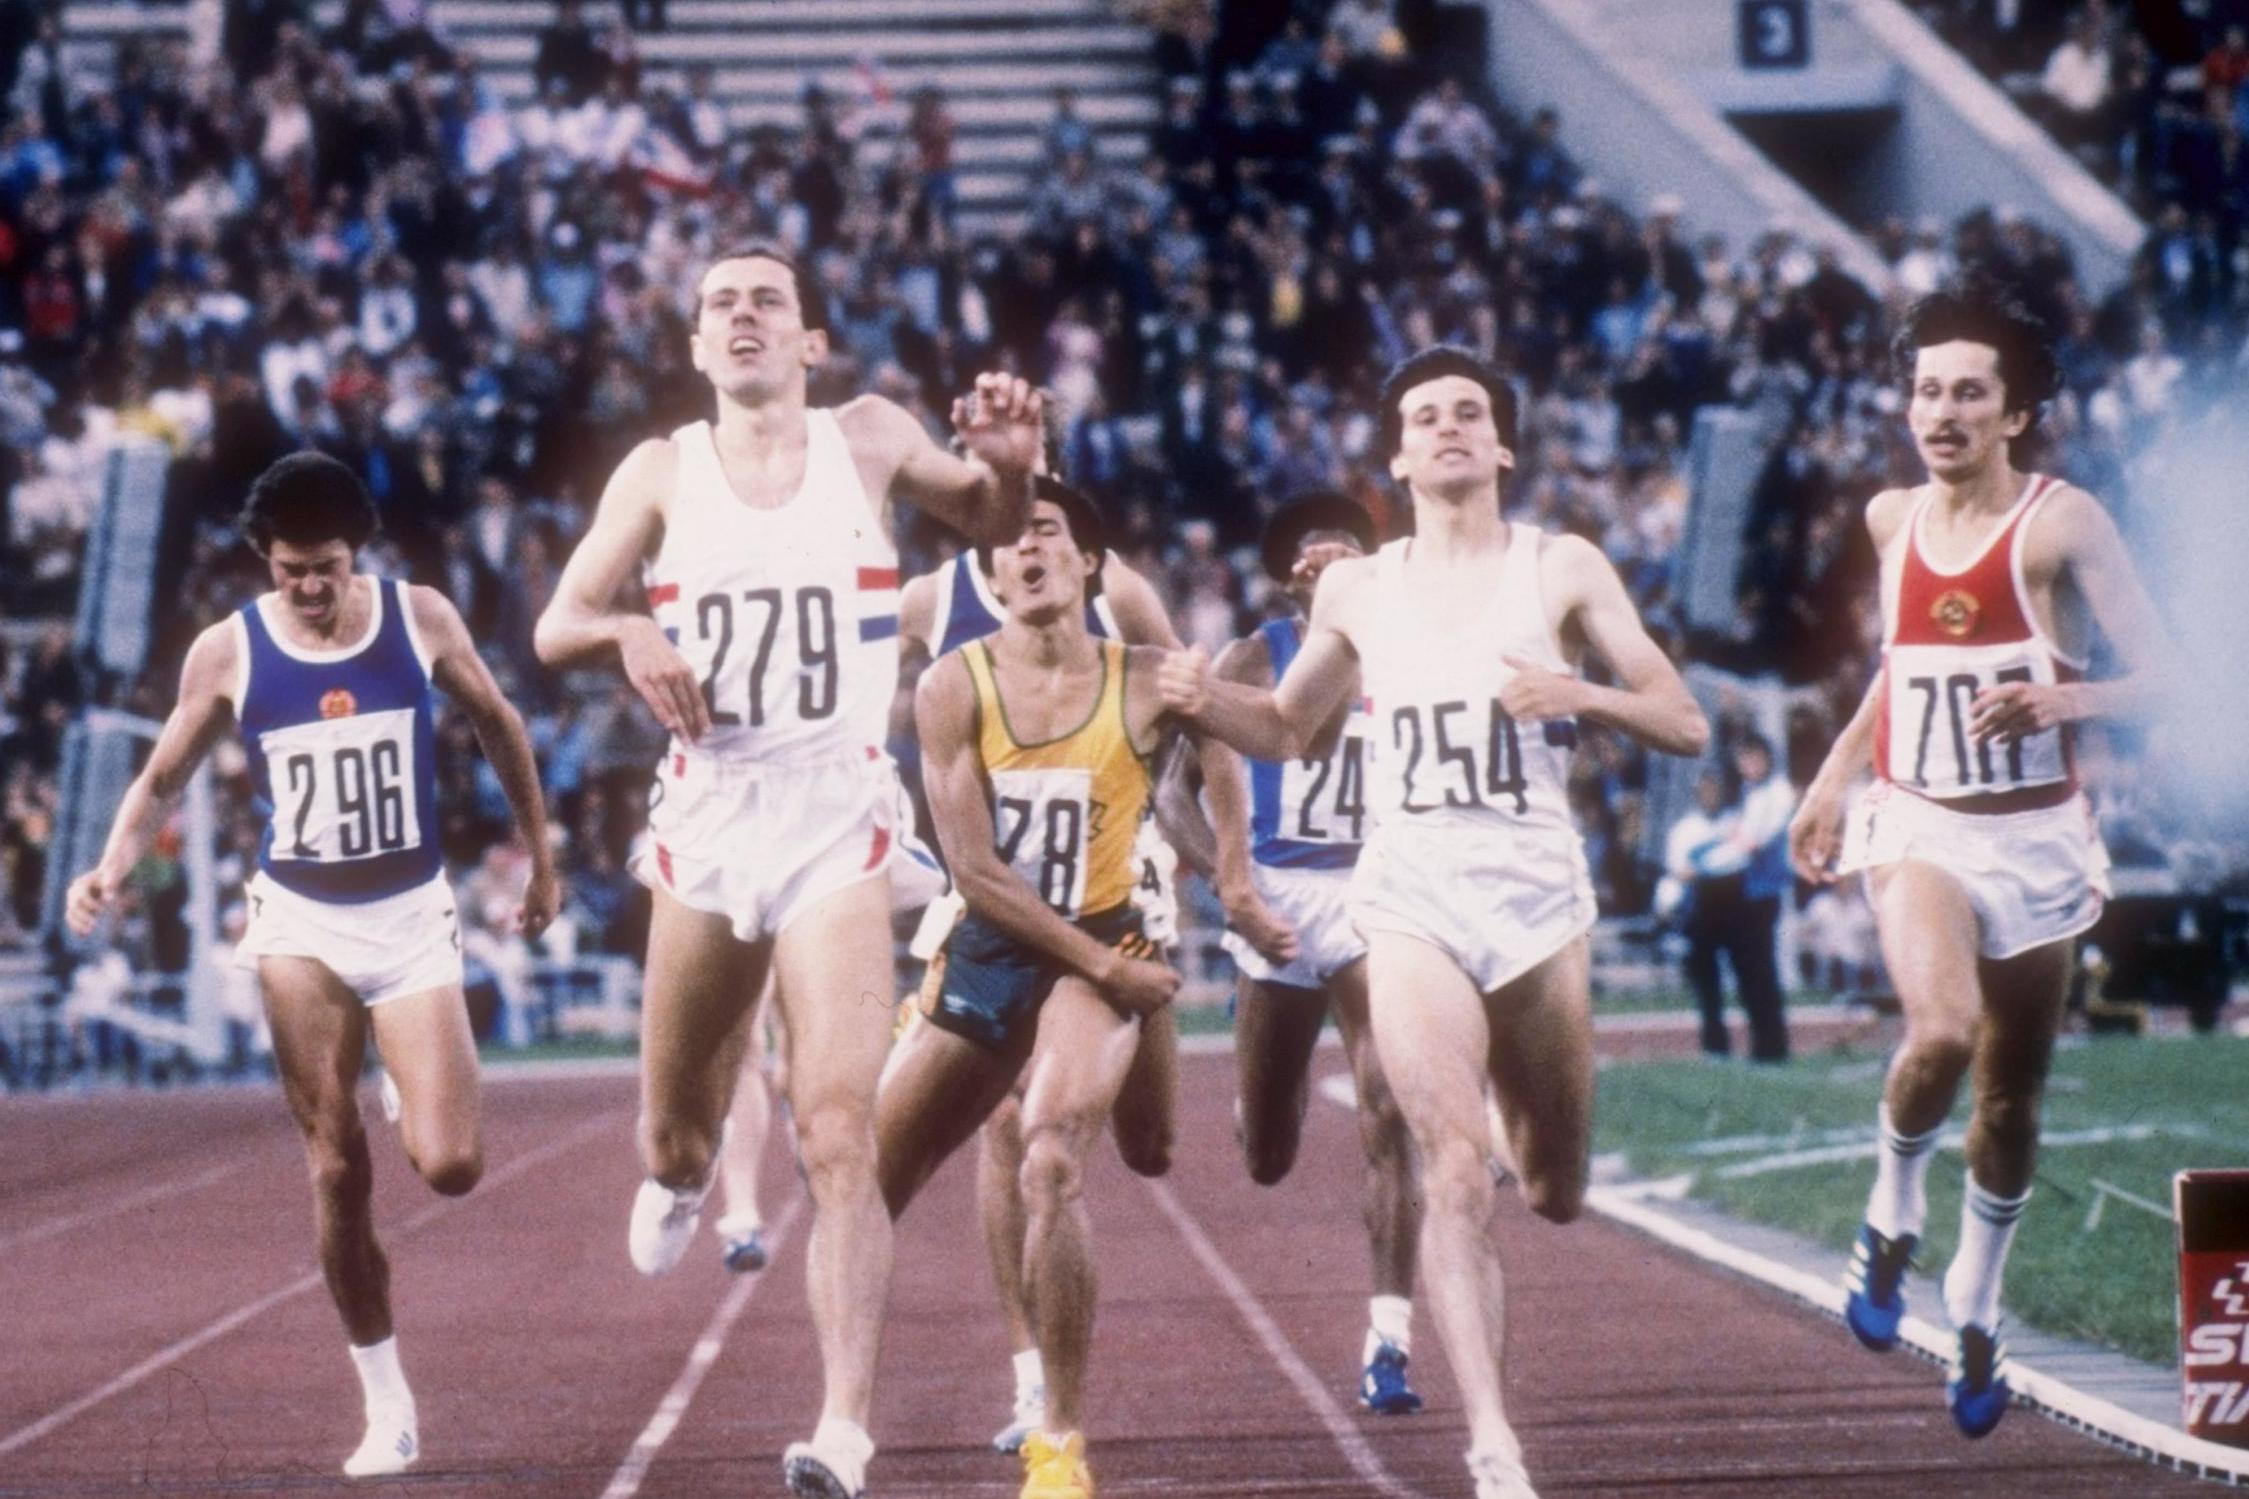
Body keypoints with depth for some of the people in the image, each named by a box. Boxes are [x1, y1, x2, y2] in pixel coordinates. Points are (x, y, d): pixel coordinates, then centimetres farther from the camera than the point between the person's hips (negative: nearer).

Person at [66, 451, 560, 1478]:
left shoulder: (422, 621, -4)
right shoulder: (226, 652, -5)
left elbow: (498, 727, 11)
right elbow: (162, 782, 5)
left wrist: (540, 859, 15)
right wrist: (113, 868, -14)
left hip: (412, 918, 0)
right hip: (301, 923, 0)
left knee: (449, 1167, -12)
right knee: (337, 1170, -6)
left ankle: (414, 1082, 26)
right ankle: (385, 1404, 6)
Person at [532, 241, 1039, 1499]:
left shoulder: (867, 439, 3)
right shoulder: (663, 471, 6)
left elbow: (992, 529, 17)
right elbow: (557, 626, 5)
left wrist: (1013, 465, -7)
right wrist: (629, 633, -18)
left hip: (837, 817, -2)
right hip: (706, 815, 2)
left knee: (841, 1133, -16)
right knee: (678, 1122, 16)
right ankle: (681, 1179, 55)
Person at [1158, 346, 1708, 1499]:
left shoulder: (1562, 570, 2)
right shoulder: (1358, 591, 9)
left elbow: (1685, 725, -1)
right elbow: (1288, 730, 23)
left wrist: (1579, 696, -19)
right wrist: (1205, 703, 2)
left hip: (1538, 891, 0)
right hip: (1413, 896, 0)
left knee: (1554, 1193, 12)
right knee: (1455, 1173, -17)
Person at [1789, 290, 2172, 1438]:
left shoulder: (2061, 523, -10)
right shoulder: (1892, 520, 4)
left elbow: (2159, 675, -15)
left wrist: (2065, 700, -33)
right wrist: (1832, 778, 21)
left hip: (2035, 837, -1)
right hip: (1919, 826, 1)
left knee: (2012, 1097, 8)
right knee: (1942, 1030, -27)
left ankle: (1977, 1303, 30)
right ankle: (1892, 1211, 0)